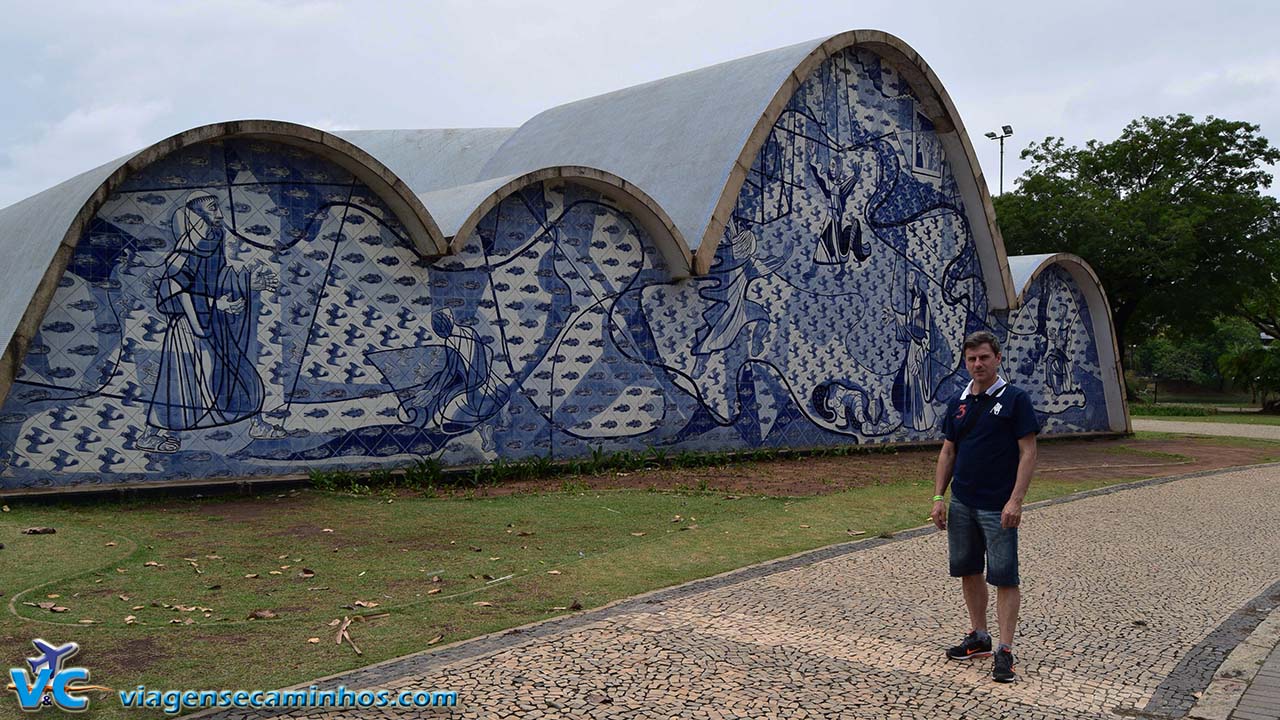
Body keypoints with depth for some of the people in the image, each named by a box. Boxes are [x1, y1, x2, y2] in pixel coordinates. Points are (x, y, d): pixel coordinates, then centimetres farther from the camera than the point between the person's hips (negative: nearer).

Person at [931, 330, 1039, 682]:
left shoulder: (1015, 399, -8)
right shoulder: (958, 403, 8)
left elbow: (1028, 453, -11)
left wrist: (1016, 501, -18)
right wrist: (939, 497, 5)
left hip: (998, 508, -6)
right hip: (961, 504, 6)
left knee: (1004, 578, -2)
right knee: (968, 571, 13)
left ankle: (1005, 651, 3)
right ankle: (979, 637, 27)